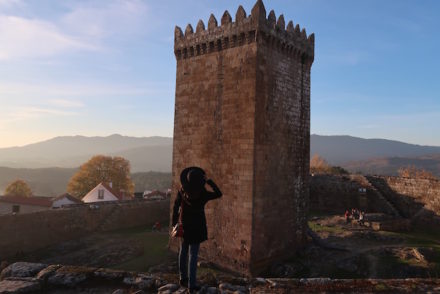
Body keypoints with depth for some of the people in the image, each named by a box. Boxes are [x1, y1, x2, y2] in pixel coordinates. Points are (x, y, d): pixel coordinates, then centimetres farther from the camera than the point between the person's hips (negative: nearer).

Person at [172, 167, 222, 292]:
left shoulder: (181, 191, -13)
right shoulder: (203, 194, -20)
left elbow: (175, 208, -4)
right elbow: (218, 194, -5)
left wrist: (174, 224, 7)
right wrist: (209, 181, -8)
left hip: (184, 226, 3)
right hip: (198, 228, -3)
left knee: (183, 252, 21)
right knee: (193, 255, 4)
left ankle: (183, 278, 34)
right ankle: (191, 285, 7)